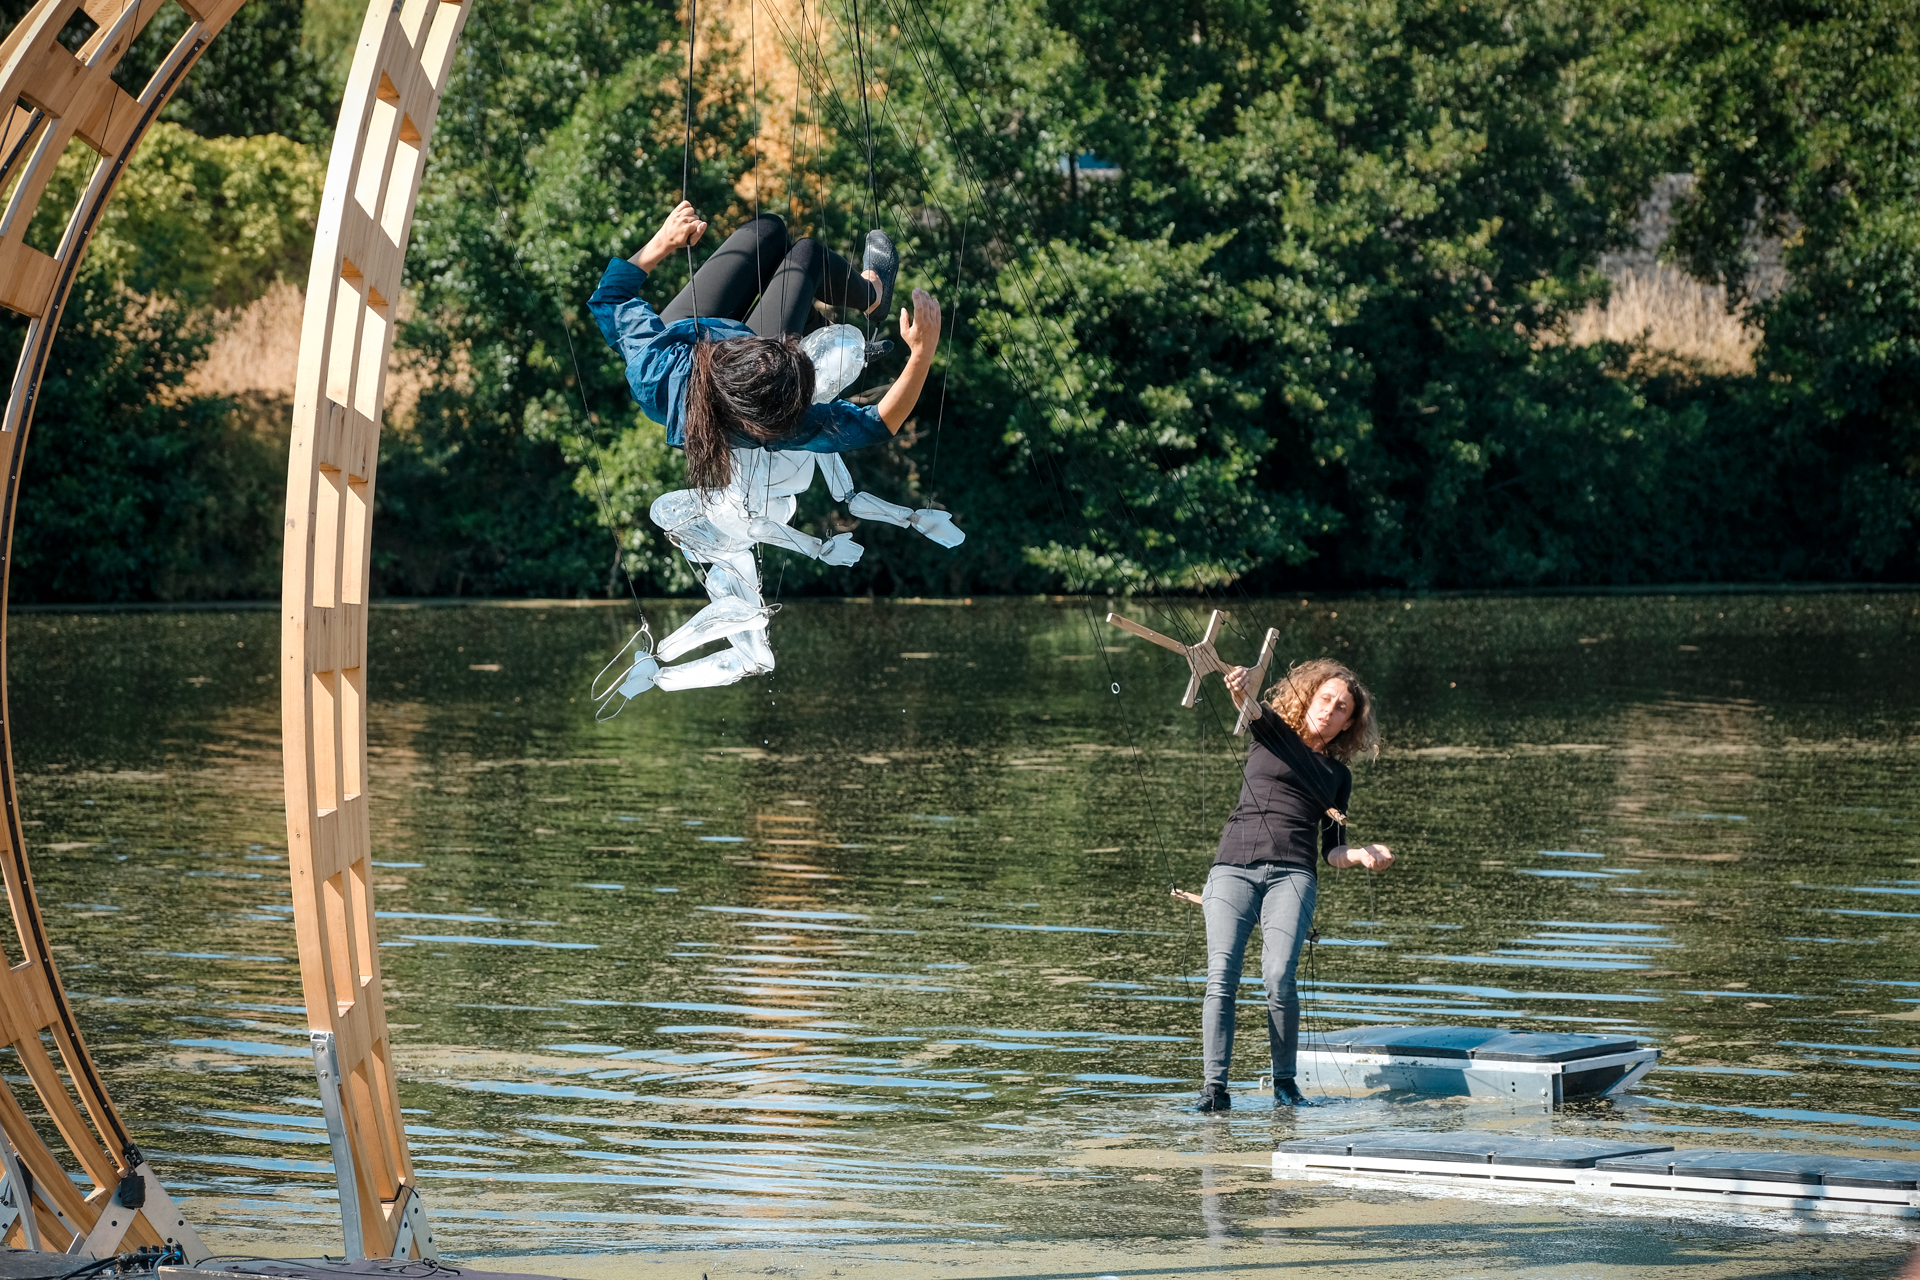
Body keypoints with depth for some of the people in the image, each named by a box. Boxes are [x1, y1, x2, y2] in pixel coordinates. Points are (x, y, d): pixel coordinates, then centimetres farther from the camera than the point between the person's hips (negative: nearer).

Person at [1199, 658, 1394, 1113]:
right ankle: (1215, 1087, -19)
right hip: (1234, 867, -1)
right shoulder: (1272, 732, 16)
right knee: (1222, 974, -19)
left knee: (1279, 976, -21)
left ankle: (1285, 1083, -7)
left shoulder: (1338, 776, 22)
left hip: (1293, 874, 1)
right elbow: (1250, 707, -8)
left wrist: (1362, 854, -1)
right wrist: (1240, 689, -32)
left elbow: (1331, 850, 22)